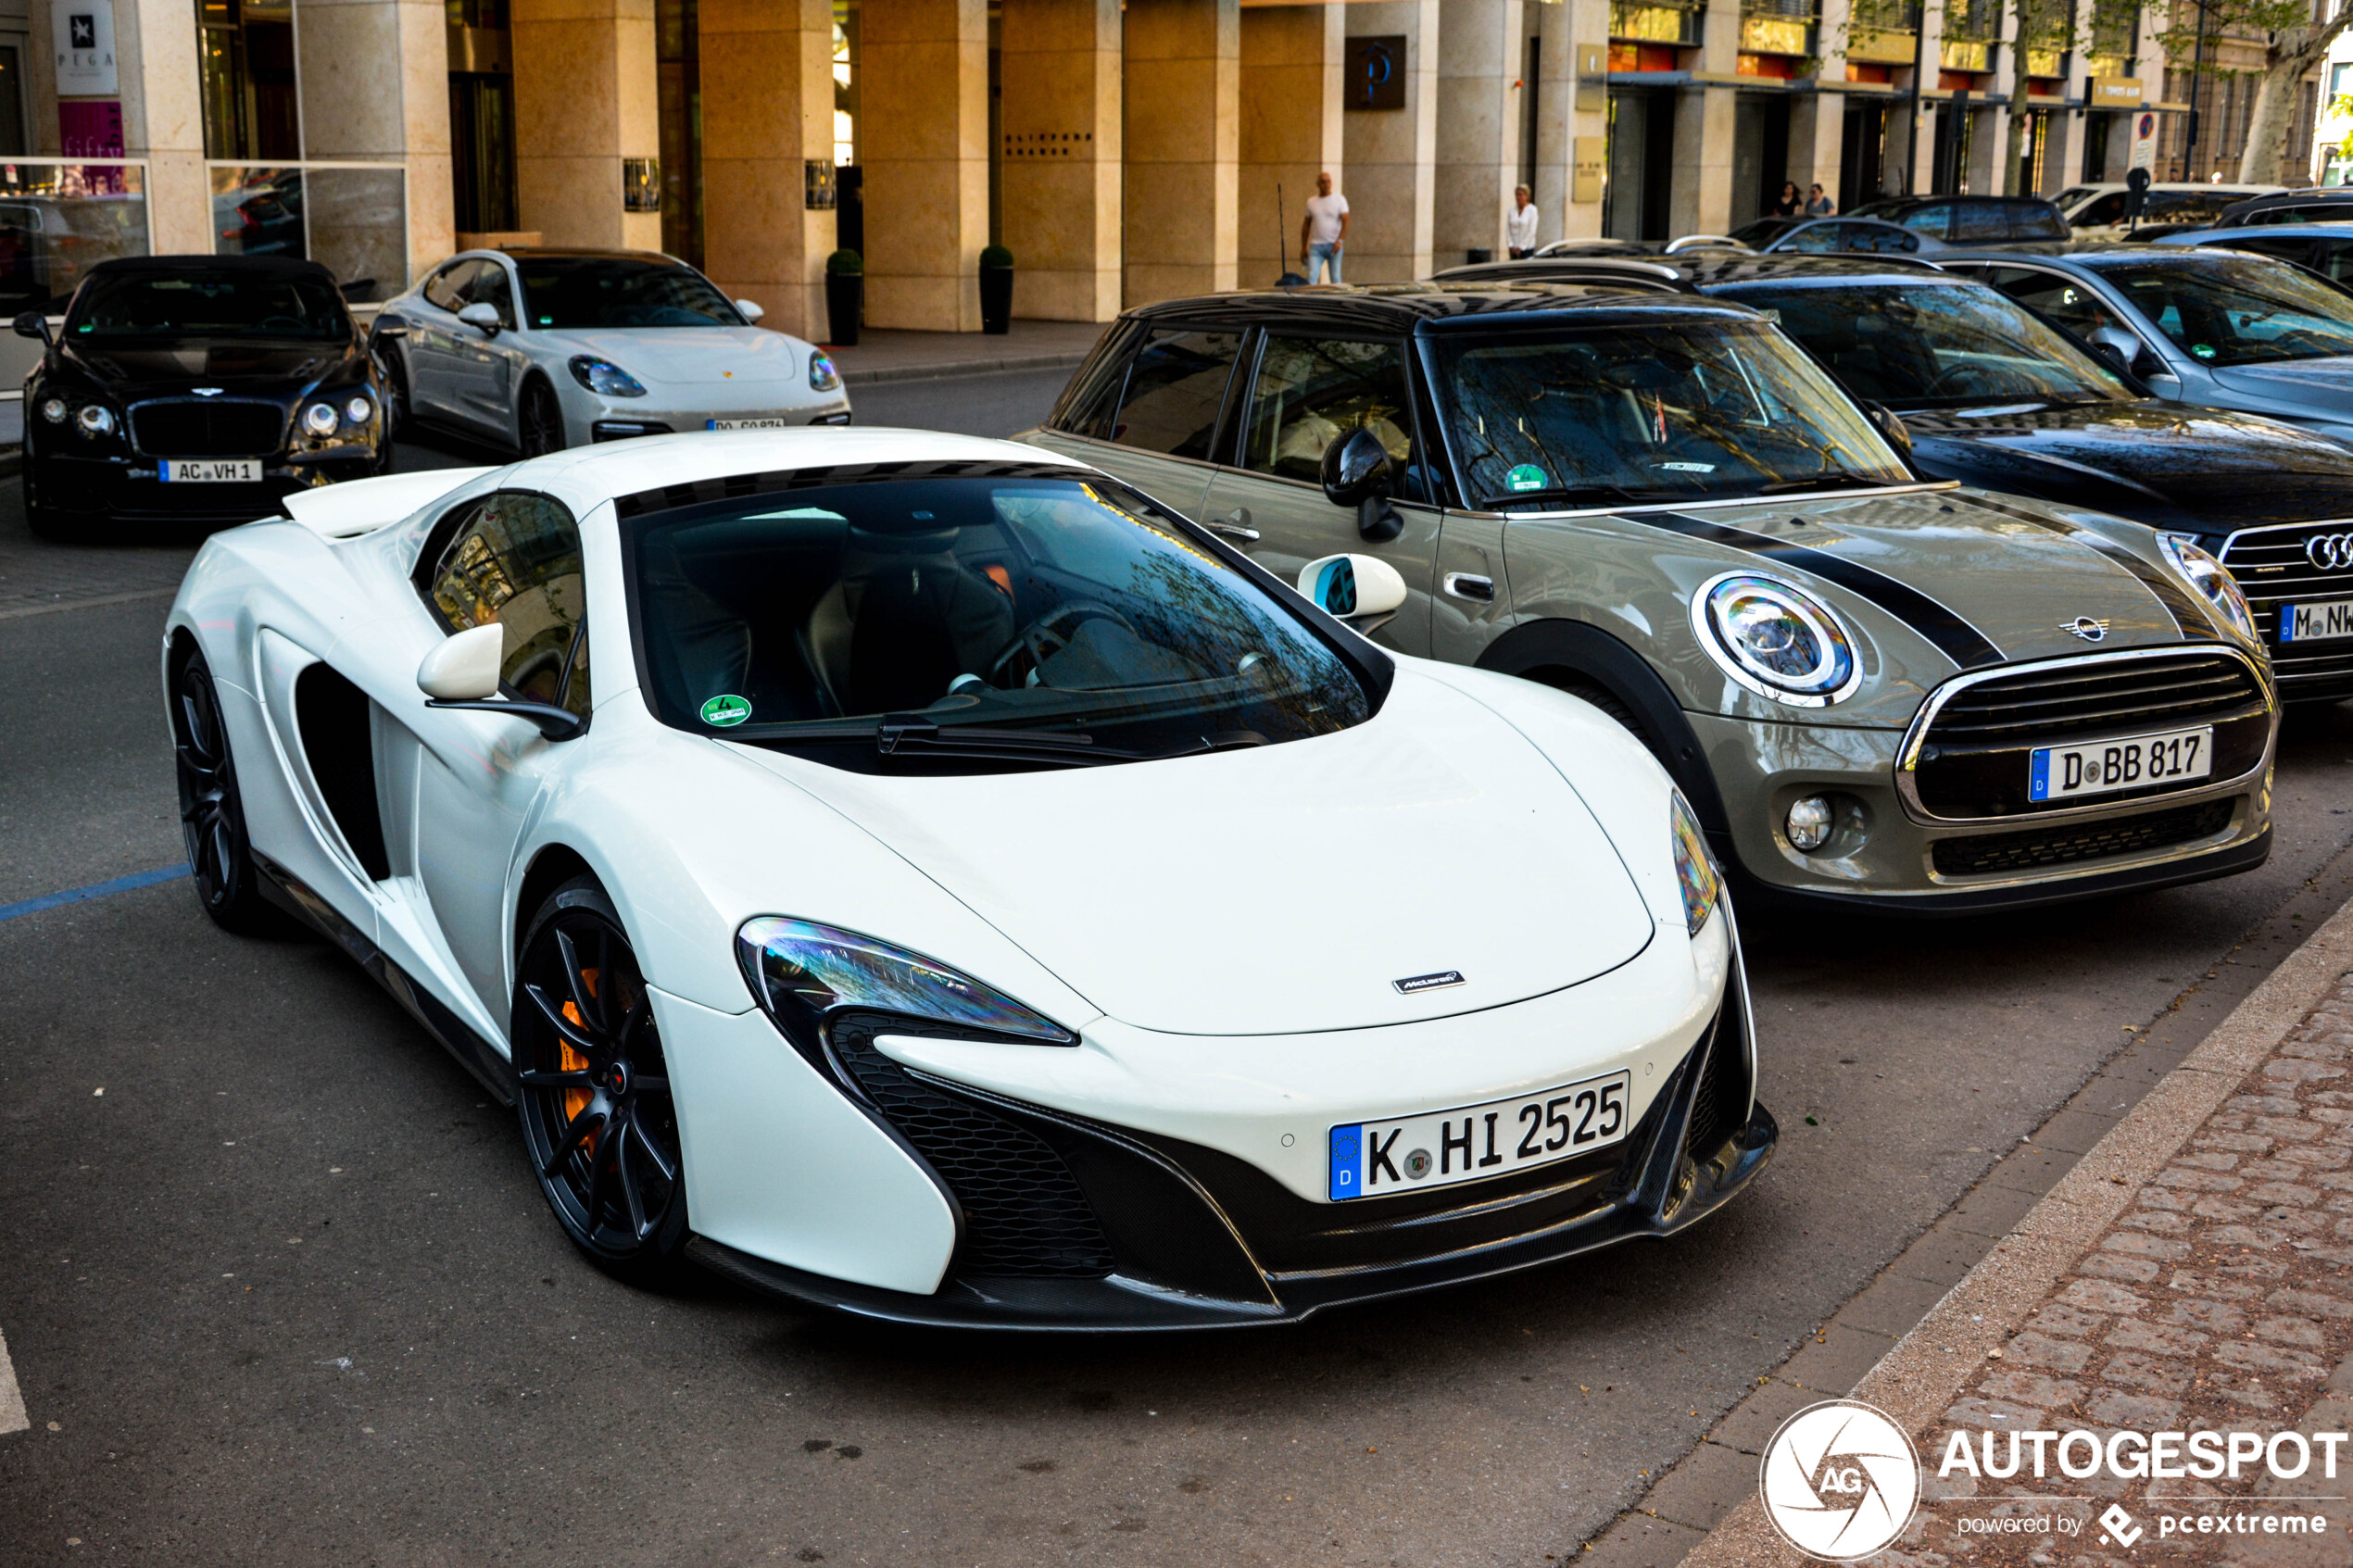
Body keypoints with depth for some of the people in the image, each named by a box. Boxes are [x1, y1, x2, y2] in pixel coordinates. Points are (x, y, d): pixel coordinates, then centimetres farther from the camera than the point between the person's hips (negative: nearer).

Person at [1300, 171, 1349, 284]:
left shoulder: (1339, 199, 3)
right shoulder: (1311, 202, 12)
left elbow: (1345, 221, -6)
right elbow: (1306, 225, 16)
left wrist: (1339, 240, -21)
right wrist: (1303, 247, 13)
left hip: (1334, 245, -2)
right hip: (1316, 246, 2)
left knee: (1335, 279, -1)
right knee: (1312, 277, -12)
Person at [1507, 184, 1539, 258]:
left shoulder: (1532, 209, -4)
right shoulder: (1512, 209, 8)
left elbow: (1532, 231, -8)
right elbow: (1508, 229, 8)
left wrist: (1521, 247, -11)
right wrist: (1510, 245, -2)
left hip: (1527, 248, -4)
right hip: (1513, 248, 4)